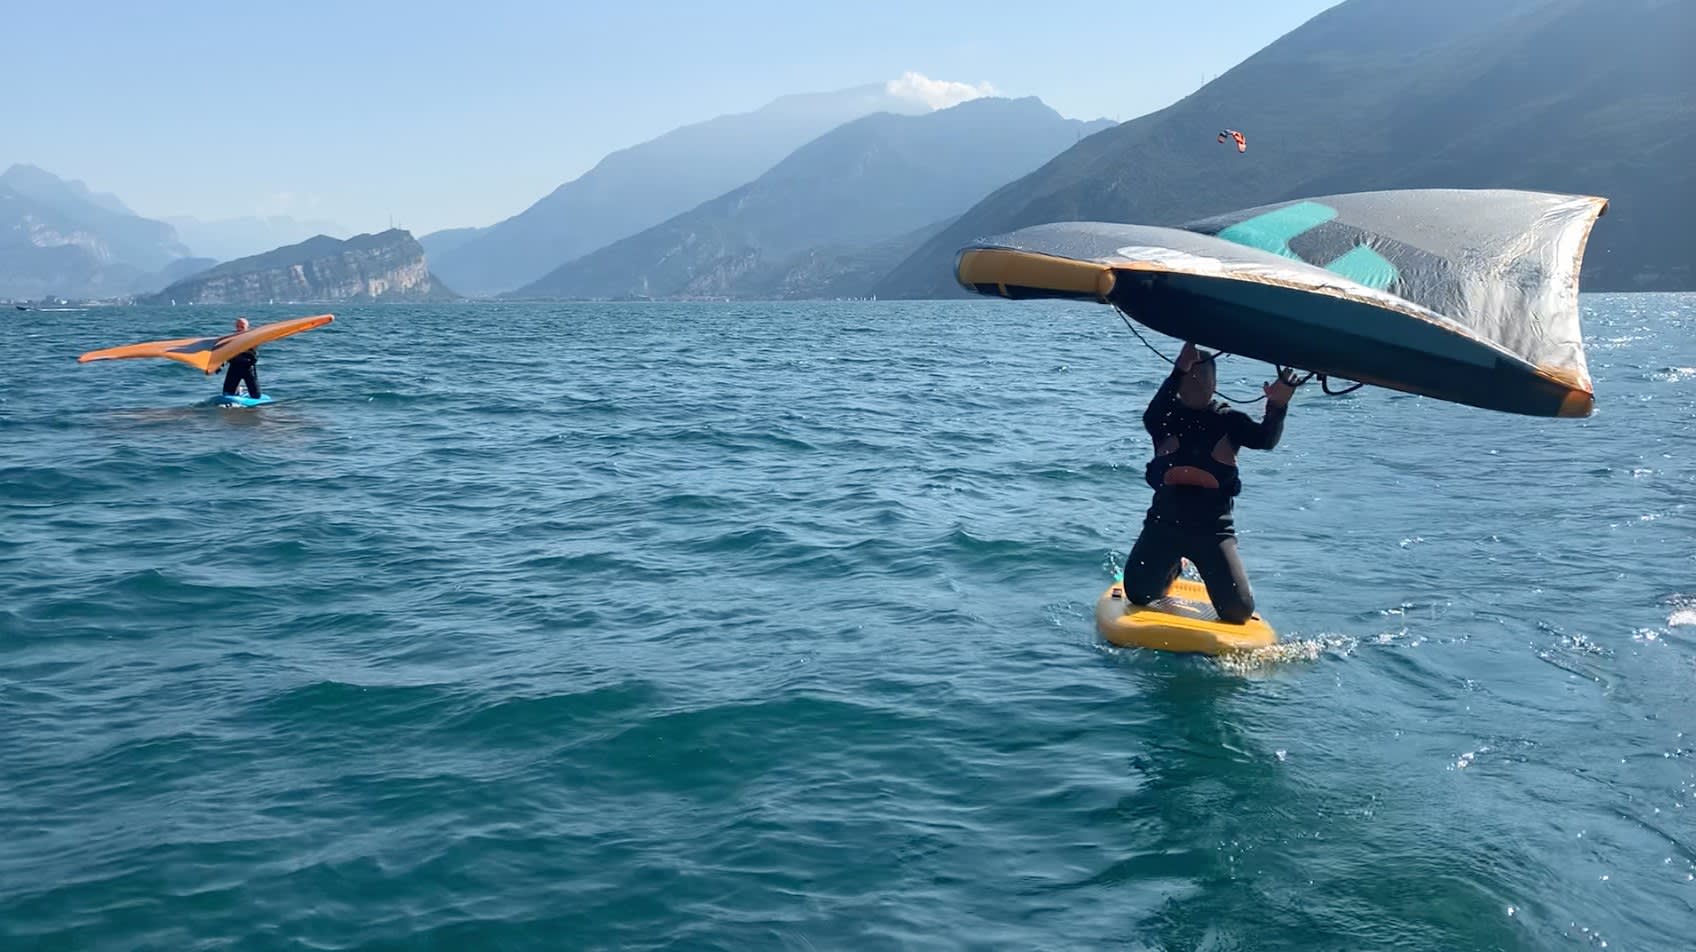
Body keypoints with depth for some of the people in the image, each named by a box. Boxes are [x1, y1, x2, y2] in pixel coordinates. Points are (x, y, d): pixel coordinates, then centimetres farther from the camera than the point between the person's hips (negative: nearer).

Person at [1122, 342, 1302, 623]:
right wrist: (1180, 370, -35)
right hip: (1165, 523, 0)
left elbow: (1265, 439, -16)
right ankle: (1171, 569, 35)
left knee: (1239, 610, -6)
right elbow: (1151, 418, -24)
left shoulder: (1229, 420, 1)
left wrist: (1277, 407, -37)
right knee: (1138, 595, 0)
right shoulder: (1168, 415, 0)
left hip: (1213, 528, 0)